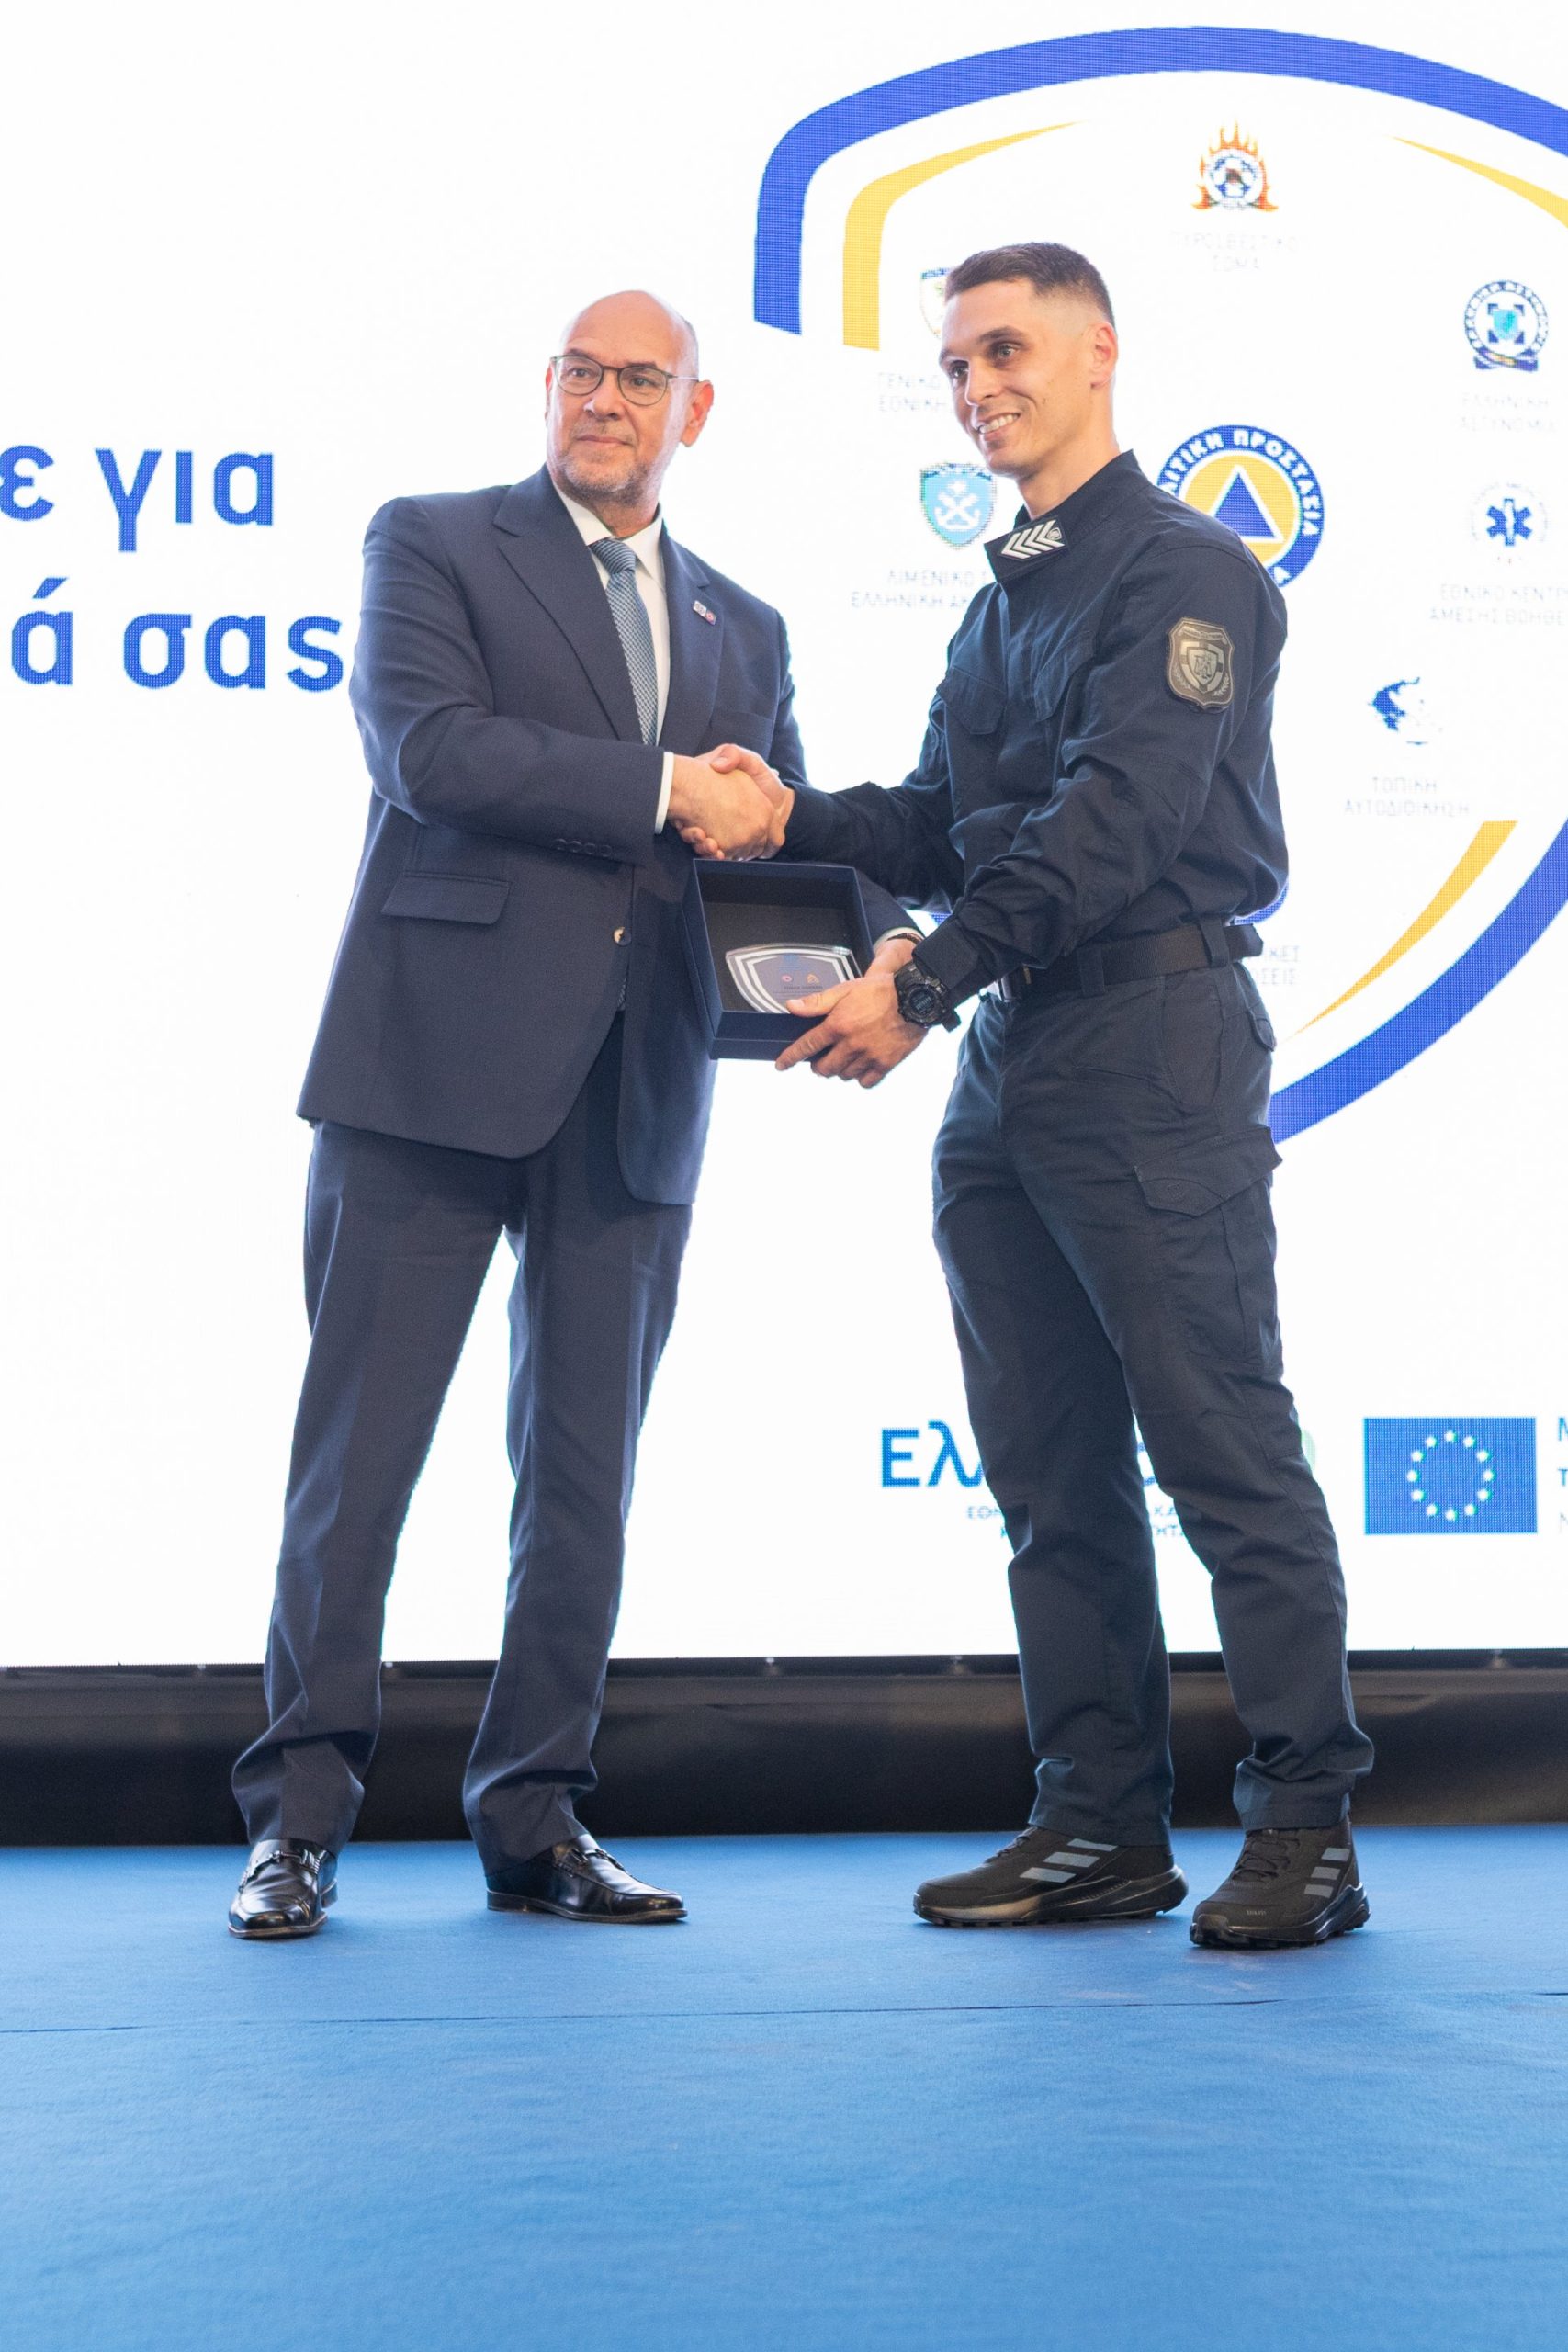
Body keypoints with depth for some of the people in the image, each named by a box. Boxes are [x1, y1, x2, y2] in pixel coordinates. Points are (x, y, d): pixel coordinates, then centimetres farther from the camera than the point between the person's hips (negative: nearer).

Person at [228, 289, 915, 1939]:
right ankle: (298, 1816, 3)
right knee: (360, 1442, -3)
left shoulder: (744, 631, 21)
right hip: (440, 1059, -4)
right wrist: (661, 790, -14)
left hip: (633, 1094, 5)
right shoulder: (430, 544, 6)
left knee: (586, 1464, 6)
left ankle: (535, 1820, 14)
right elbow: (426, 748, -11)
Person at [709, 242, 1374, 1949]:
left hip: (1152, 1046, -9)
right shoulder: (1005, 599, 22)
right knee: (1051, 1467, 9)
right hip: (1009, 1060, 9)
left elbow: (1113, 822, -16)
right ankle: (1102, 1823, 15)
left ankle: (1305, 1828, 1)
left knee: (1224, 1449, -6)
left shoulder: (1187, 573, -6)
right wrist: (795, 818, 0)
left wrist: (924, 985, -20)